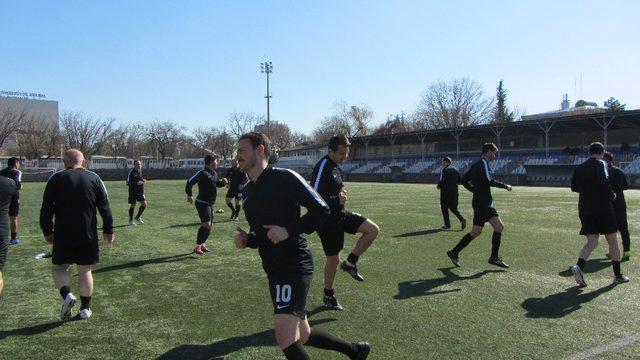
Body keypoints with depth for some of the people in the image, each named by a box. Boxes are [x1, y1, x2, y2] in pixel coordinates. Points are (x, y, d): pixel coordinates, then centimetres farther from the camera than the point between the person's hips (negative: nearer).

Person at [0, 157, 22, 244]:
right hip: (13, 198, -5)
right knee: (14, 218, 5)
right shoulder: (17, 172, -7)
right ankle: (14, 238, 9)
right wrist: (20, 187, -3)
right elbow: (17, 183, -23)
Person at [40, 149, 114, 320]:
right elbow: (105, 207, 3)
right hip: (88, 235, 1)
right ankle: (85, 308, 15)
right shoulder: (94, 178, 3)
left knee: (59, 267, 15)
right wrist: (108, 230, 9)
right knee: (85, 270, 11)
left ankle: (67, 295, -9)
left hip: (63, 235, -1)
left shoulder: (56, 178, 0)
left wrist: (47, 232, 9)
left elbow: (46, 209, 0)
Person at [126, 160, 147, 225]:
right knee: (133, 206, 2)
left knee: (144, 204, -1)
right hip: (133, 192, -6)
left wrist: (143, 180, 4)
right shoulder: (131, 172, -13)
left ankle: (138, 217, 19)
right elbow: (128, 183, -15)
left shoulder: (140, 171, 9)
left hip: (141, 191, 6)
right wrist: (136, 183, -25)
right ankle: (131, 220, 17)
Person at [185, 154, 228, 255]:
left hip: (210, 203, 9)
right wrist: (189, 195, -13)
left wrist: (223, 182, 6)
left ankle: (202, 244, 29)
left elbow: (217, 183, 28)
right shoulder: (203, 173, -16)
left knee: (209, 225, 14)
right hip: (202, 203, -9)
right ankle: (198, 246, -13)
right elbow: (190, 182, -18)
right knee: (206, 224, -19)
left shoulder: (214, 173, 12)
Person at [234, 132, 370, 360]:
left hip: (294, 267, -9)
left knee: (285, 338, -17)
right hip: (274, 271, 9)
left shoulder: (284, 178, -11)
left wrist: (289, 230, -21)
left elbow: (321, 210, -12)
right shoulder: (247, 191, 14)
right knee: (301, 337, 15)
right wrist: (246, 240, 3)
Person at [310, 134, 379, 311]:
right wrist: (337, 200, -24)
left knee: (373, 229, -2)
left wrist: (341, 194, 6)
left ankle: (350, 263, 10)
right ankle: (328, 296, 25)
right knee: (333, 258, 3)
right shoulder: (322, 167, -21)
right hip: (327, 219, -9)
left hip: (340, 213, 9)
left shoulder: (335, 166, 9)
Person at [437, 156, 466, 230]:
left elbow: (442, 180, -19)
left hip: (446, 191, -6)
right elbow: (459, 180, 12)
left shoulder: (443, 170, -9)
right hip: (455, 191, 6)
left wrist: (439, 186, -2)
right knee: (453, 208, 14)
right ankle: (462, 219, -7)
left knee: (444, 208, 5)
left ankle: (447, 224, 5)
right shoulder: (455, 170, 12)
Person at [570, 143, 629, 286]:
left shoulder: (579, 168, 10)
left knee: (591, 242, 4)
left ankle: (579, 266, -21)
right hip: (603, 208, -4)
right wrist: (611, 194, -6)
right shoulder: (601, 164, -6)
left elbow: (574, 187, 11)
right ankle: (618, 275, 17)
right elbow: (604, 181, -22)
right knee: (612, 241, 9)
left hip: (585, 209, 5)